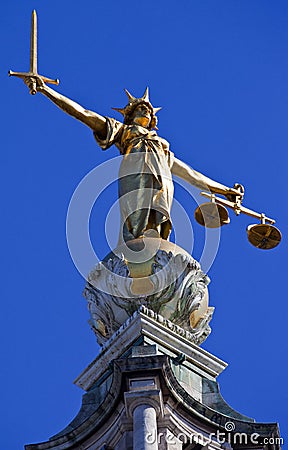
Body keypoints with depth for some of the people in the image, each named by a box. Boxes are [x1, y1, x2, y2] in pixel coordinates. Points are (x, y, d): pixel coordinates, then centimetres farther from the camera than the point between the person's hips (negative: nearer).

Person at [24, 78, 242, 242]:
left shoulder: (164, 148, 42)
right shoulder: (121, 130, 33)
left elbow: (191, 174, 43)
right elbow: (82, 113, 26)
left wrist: (224, 190, 42)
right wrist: (45, 89, 18)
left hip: (162, 183, 3)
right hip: (135, 175, -3)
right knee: (136, 236, -25)